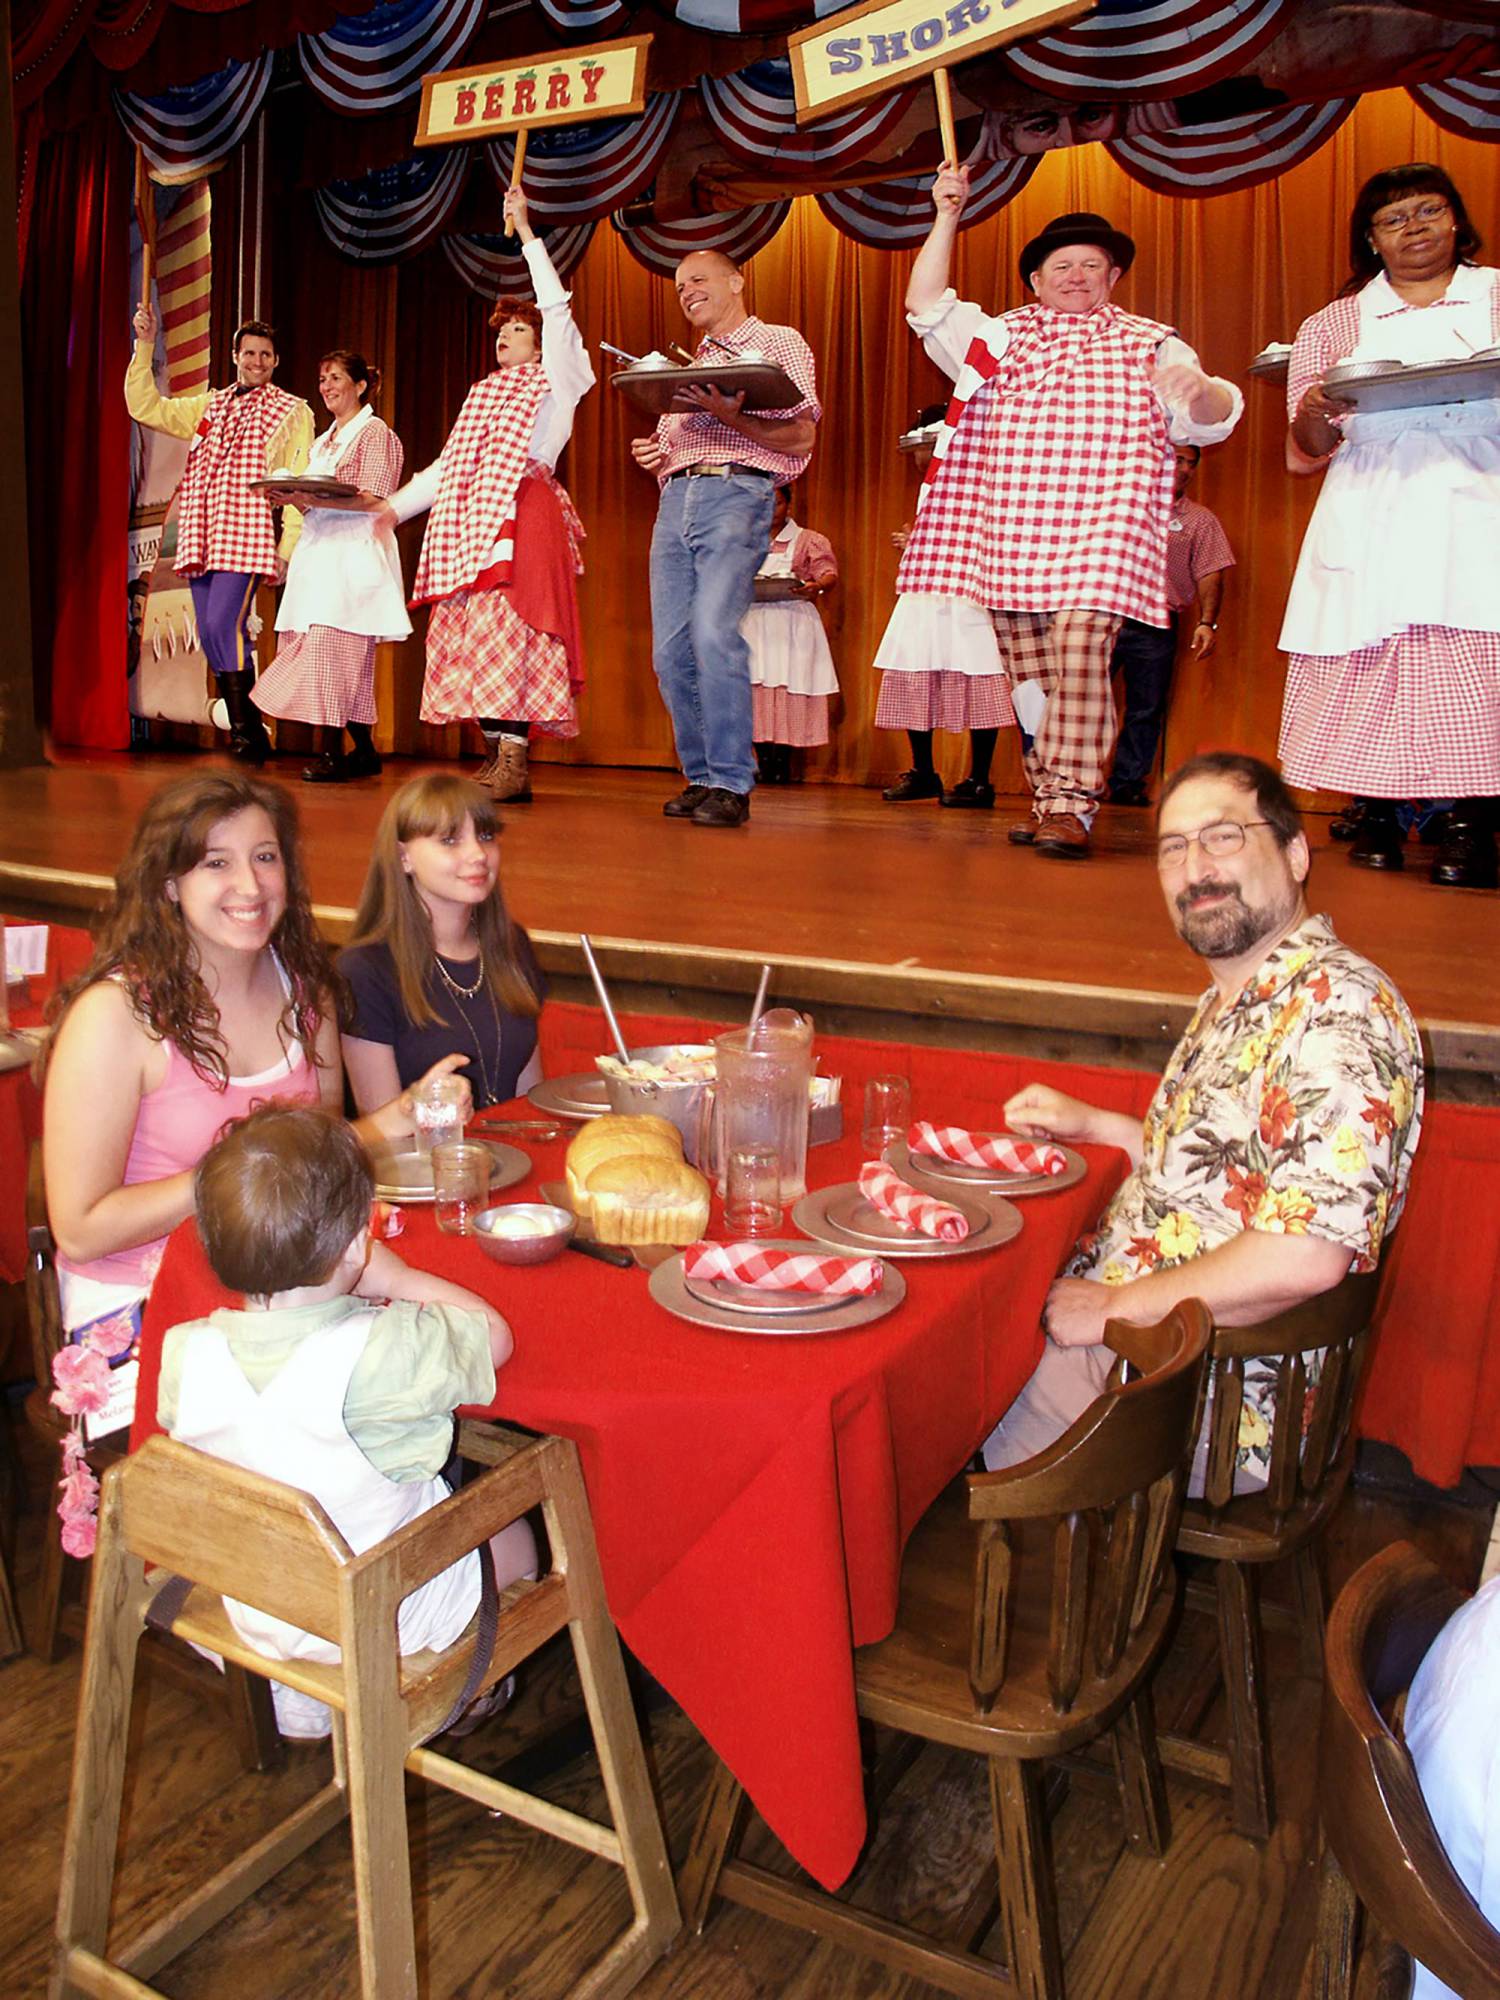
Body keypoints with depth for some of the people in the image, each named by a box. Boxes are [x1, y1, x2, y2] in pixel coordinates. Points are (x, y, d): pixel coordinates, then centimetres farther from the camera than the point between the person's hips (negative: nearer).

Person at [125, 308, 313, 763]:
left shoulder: (293, 412, 7)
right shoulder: (209, 406, 22)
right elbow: (145, 407, 21)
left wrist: (287, 549, -10)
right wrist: (145, 345, 13)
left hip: (248, 537, -6)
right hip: (200, 538, 6)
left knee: (224, 625, -20)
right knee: (212, 637, 3)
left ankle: (247, 738, -14)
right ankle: (248, 738, 10)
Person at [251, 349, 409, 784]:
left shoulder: (375, 433, 0)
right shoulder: (324, 440, 25)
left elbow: (375, 500, -12)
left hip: (353, 554, -8)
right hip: (319, 551, 8)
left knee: (332, 646, -17)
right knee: (346, 656, 4)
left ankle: (331, 752, -17)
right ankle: (364, 751, 8)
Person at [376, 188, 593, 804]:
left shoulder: (554, 379, 11)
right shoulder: (482, 392, 29)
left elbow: (557, 307, -3)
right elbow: (447, 466, 26)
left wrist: (526, 232, -3)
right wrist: (393, 506, 18)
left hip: (521, 515, -7)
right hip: (468, 518, 7)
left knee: (506, 626, -20)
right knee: (468, 629, -2)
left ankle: (514, 764, -25)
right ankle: (494, 754, -1)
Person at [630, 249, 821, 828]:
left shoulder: (778, 343, 9)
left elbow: (801, 436, -3)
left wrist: (730, 417, -16)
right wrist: (655, 456, 8)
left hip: (737, 493, -7)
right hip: (675, 500, 7)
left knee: (713, 632, -23)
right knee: (670, 649, -3)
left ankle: (730, 784, -18)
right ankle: (700, 777, 6)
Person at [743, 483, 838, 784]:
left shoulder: (809, 541, 10)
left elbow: (829, 573, -2)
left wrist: (818, 586, -25)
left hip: (792, 625, -2)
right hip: (753, 623, 3)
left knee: (788, 689, -10)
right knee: (755, 689, -6)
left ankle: (783, 762, -5)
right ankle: (763, 762, -2)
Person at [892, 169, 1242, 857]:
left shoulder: (1148, 346, 16)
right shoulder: (998, 335, 22)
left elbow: (1212, 421, 5)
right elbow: (926, 306, 11)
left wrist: (1202, 389, -19)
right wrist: (946, 218, 4)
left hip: (1098, 527, -3)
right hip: (1009, 526, 3)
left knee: (1079, 651, -19)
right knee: (1026, 667, 0)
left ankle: (1070, 803, -21)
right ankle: (1047, 797, 8)